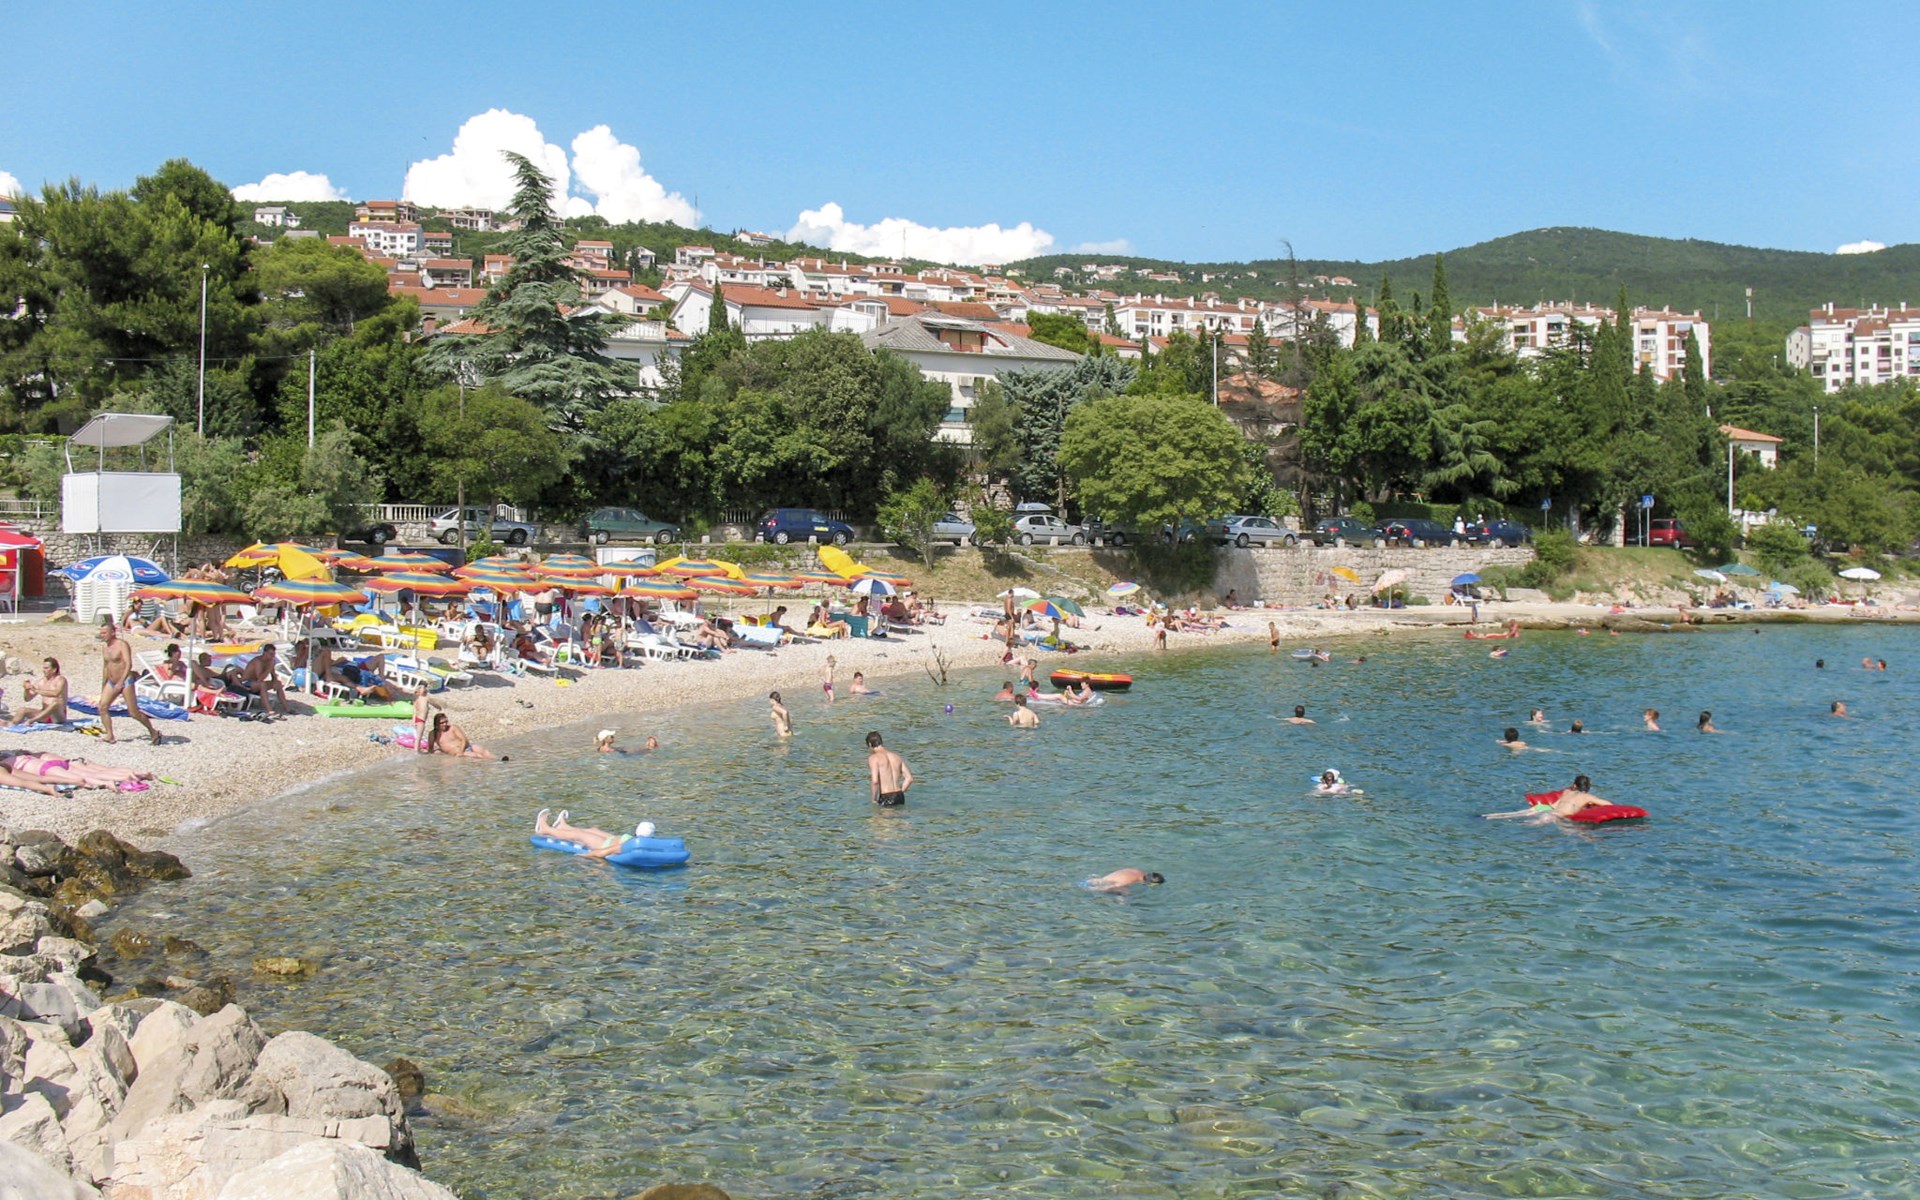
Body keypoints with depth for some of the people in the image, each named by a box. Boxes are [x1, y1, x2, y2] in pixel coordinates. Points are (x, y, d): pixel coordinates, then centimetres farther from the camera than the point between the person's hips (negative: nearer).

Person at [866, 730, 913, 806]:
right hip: (900, 797, 6)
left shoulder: (873, 758, -5)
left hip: (886, 799, -6)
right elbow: (909, 778, 11)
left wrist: (874, 799, -4)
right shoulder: (896, 756, 15)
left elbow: (875, 781, -18)